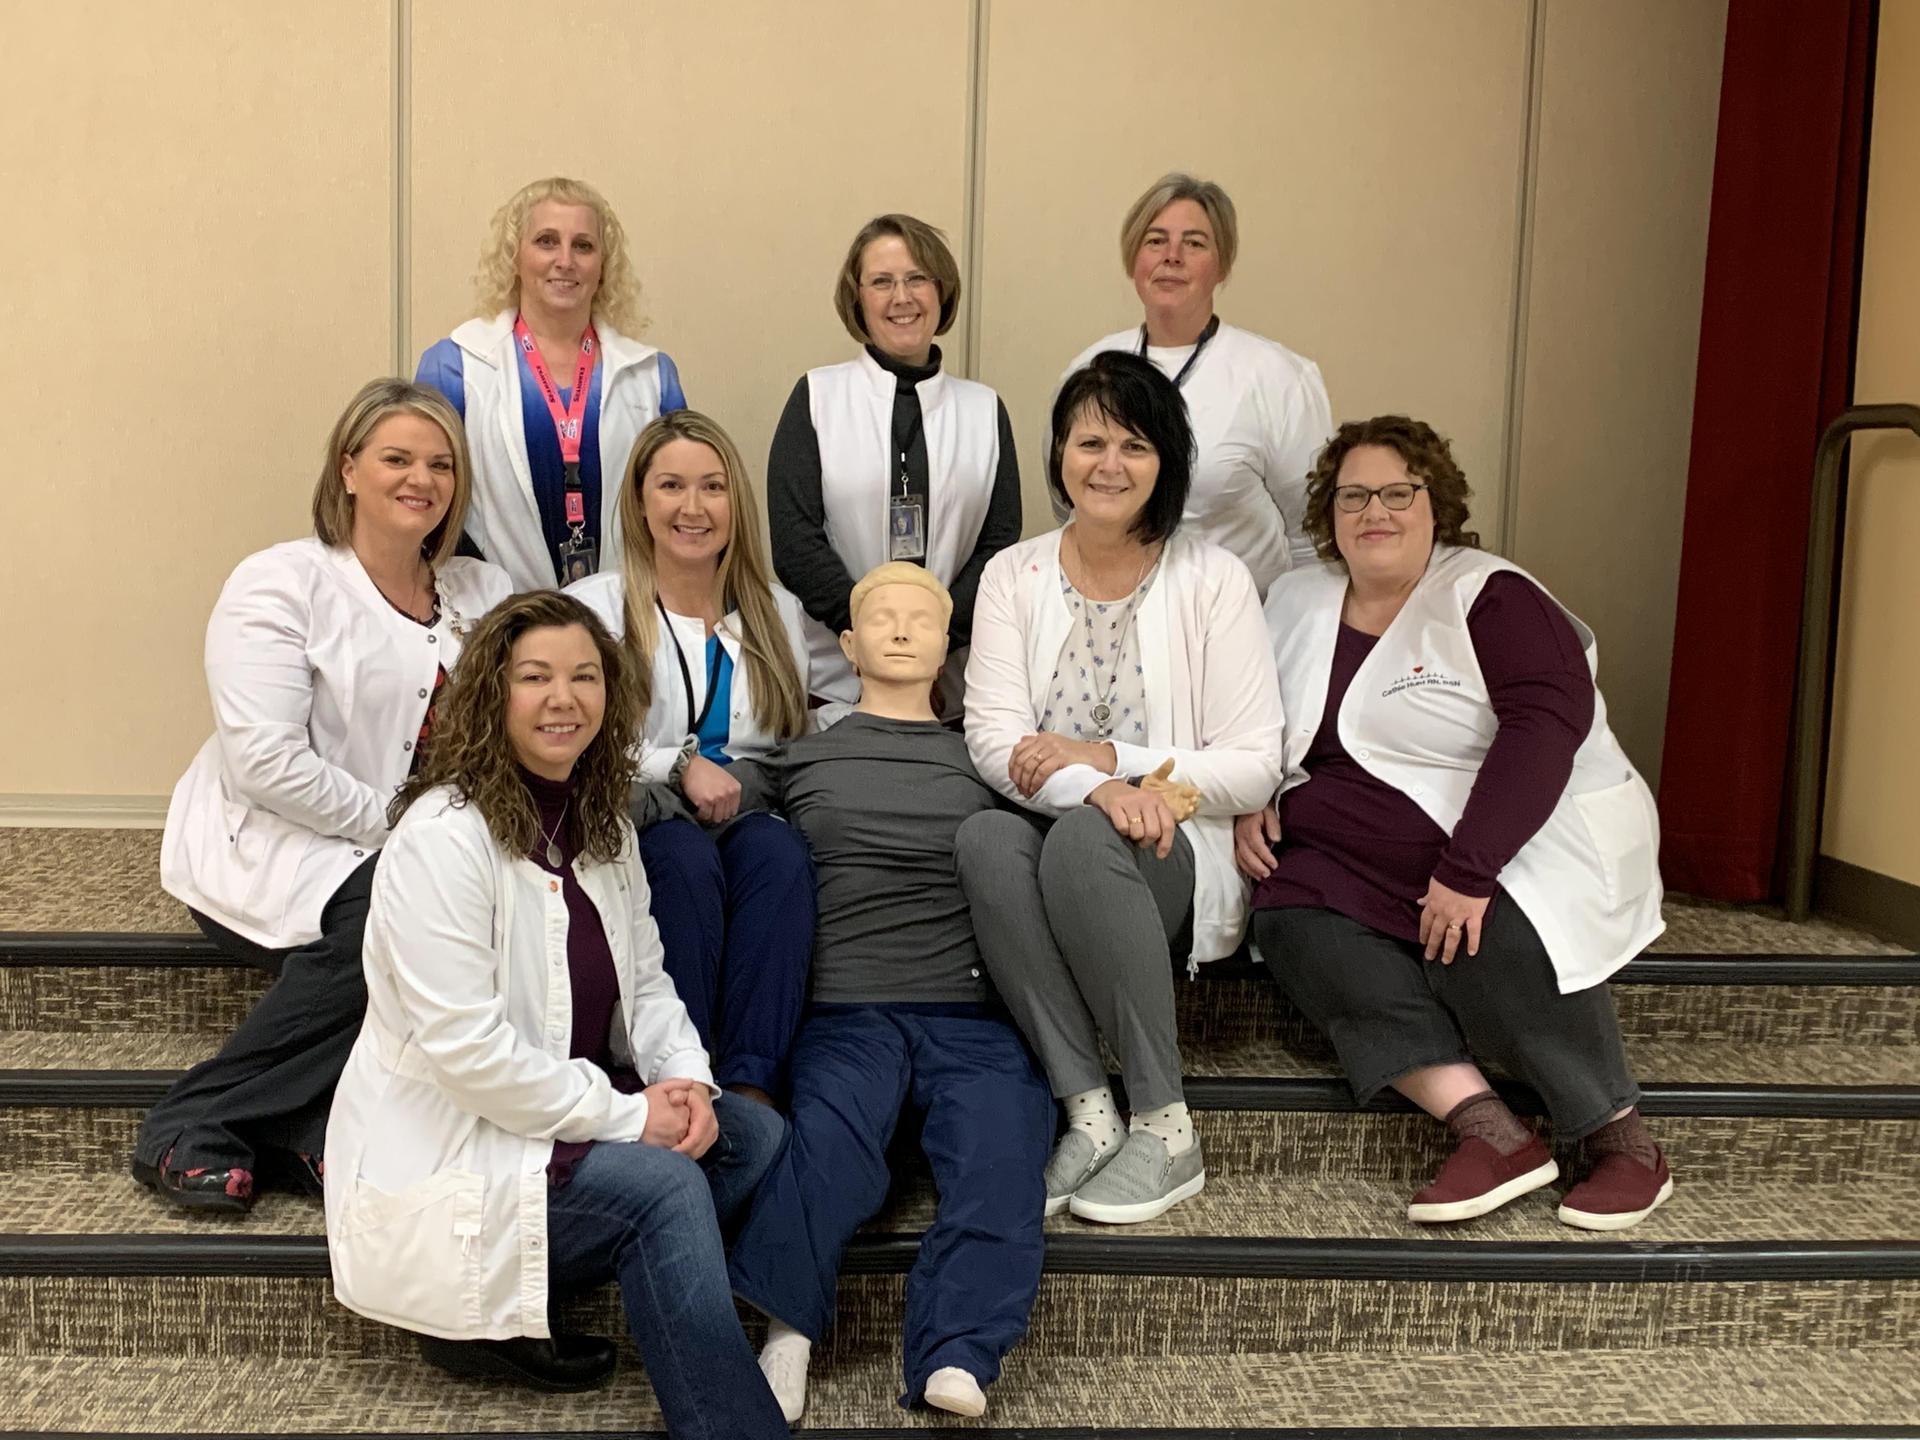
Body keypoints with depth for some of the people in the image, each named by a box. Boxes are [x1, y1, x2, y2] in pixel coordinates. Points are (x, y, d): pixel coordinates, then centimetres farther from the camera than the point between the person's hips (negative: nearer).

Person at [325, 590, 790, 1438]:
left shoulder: (602, 824, 6)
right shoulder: (443, 836, -20)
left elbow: (645, 980, 9)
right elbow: (462, 1047, -26)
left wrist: (687, 1079, -11)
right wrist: (625, 1116, -22)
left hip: (572, 1111, 9)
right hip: (447, 1151, -9)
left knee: (756, 1137, -9)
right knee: (661, 1186, -26)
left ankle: (512, 1315, -7)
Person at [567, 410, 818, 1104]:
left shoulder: (777, 611, 20)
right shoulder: (594, 607, 9)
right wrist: (679, 765, -17)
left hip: (749, 820, 2)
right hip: (636, 829, -2)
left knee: (780, 851, -32)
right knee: (686, 857, -35)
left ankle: (752, 1080, -34)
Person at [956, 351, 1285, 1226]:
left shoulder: (1212, 580, 1)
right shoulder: (1014, 575, 8)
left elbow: (1255, 768, -4)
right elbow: (993, 740, -5)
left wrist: (1104, 757, -14)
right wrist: (1096, 788, -25)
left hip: (1173, 861, -2)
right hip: (1054, 845, 2)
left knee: (1082, 837, -35)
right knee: (987, 837, -32)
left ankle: (1166, 1131, -24)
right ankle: (1088, 1114, -27)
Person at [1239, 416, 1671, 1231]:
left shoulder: (1489, 599, -7)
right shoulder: (1297, 604, 12)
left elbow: (1546, 724, -20)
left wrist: (1467, 873, -29)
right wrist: (1251, 800, 0)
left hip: (1528, 840, -5)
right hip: (1366, 877, 5)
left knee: (1483, 942, -34)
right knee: (1295, 928, -24)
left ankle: (1623, 1141, -12)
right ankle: (1489, 1131, -28)